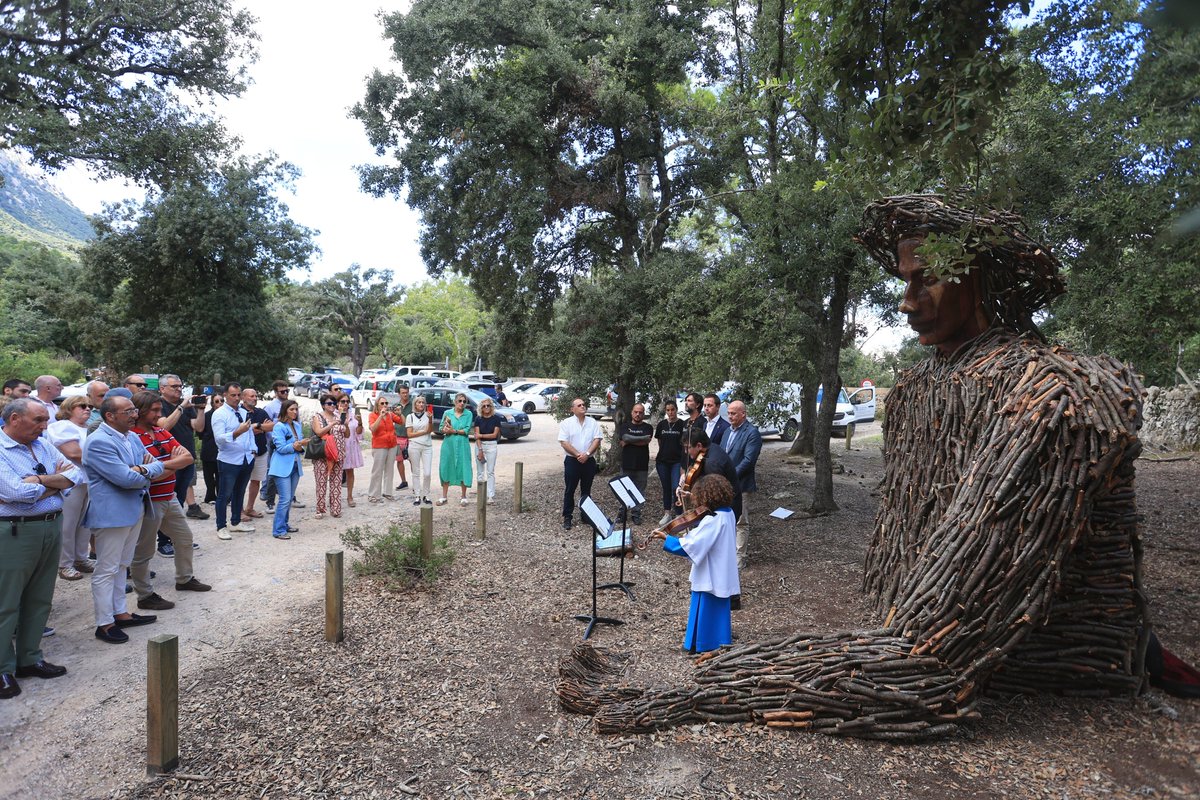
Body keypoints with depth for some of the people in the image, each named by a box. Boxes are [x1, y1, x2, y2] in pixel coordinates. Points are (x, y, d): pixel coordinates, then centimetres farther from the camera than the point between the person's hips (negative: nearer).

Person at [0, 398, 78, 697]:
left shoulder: (44, 445, 9)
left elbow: (73, 474, 2)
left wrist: (38, 481, -15)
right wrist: (55, 479, -6)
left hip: (52, 527, 7)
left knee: (40, 599, 15)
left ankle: (29, 659, 28)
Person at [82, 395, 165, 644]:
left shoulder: (132, 437, 9)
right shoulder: (98, 442, -19)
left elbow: (157, 464, 5)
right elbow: (126, 478, -25)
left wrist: (143, 469, -17)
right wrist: (148, 474, -5)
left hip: (134, 510, 9)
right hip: (111, 514, -9)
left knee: (121, 566, 19)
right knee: (107, 570, 3)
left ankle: (120, 613, 31)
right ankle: (104, 624, 13)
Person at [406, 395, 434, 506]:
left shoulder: (428, 415, 7)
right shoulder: (410, 417, 5)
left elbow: (430, 430, -4)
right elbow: (409, 434, 0)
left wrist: (430, 420, -20)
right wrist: (424, 432, -5)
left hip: (427, 446, 1)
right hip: (414, 446, -1)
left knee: (427, 473, -5)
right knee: (416, 472, 3)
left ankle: (426, 495, 8)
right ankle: (417, 496, 10)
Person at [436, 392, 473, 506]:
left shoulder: (469, 414, 2)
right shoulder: (447, 413, 7)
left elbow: (467, 430, -7)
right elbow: (441, 428, 5)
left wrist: (454, 431, -12)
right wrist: (446, 430, -15)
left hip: (462, 445, -1)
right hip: (448, 444, 2)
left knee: (463, 469, -2)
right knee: (446, 468, 3)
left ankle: (463, 497, 10)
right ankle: (444, 497, 14)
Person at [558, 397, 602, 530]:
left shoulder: (593, 423, 6)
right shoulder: (566, 423, -2)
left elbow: (597, 440, -2)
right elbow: (564, 442, -9)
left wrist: (587, 454, -16)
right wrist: (578, 455, -16)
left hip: (589, 461, 3)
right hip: (572, 461, -2)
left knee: (586, 490, 12)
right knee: (569, 490, 2)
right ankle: (567, 518, 8)